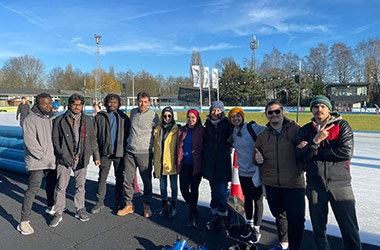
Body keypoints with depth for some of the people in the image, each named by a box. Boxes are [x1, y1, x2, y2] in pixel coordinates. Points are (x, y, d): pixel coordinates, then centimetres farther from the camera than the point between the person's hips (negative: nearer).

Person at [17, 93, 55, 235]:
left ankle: (51, 207, 41)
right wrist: (42, 155, -15)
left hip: (52, 159, 6)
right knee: (33, 188, -9)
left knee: (51, 184, 19)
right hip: (36, 161, -6)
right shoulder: (30, 120, -11)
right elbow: (30, 141, -16)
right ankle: (24, 221, 1)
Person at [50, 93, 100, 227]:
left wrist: (96, 156, 8)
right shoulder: (59, 120, -2)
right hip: (64, 159, -2)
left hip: (82, 158, 2)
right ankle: (58, 213, 18)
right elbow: (55, 139, 0)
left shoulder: (87, 121, 7)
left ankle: (80, 210, 28)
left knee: (80, 186, 13)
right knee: (61, 187, 4)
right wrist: (62, 154, -8)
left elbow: (93, 139, 11)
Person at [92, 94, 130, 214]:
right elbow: (94, 135, 3)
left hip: (120, 152, 0)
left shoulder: (123, 117, 5)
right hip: (105, 152, 0)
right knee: (102, 178, 5)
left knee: (120, 178, 10)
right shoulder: (100, 117, 4)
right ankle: (100, 202, 18)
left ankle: (119, 201, 23)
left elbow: (128, 134, 4)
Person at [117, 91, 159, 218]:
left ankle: (147, 205, 24)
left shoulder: (153, 115, -8)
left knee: (147, 180, 6)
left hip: (145, 153, -4)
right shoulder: (133, 112, 7)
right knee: (127, 179, 8)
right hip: (130, 151, 4)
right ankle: (129, 205, 24)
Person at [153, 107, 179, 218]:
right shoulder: (158, 129, 8)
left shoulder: (176, 129, -4)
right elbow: (155, 146, 12)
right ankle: (164, 207, 28)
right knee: (162, 186, 14)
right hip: (160, 162, 4)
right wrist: (155, 161, 11)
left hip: (172, 162, -3)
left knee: (173, 186, 10)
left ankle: (173, 207, 24)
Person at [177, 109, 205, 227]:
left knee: (194, 188, 3)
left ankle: (192, 214, 21)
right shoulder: (182, 130, 7)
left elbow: (204, 147, -2)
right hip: (185, 164, 4)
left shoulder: (201, 131, -4)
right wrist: (178, 162, 8)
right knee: (184, 188, 2)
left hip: (196, 164, -3)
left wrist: (203, 163, -5)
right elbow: (179, 146, 11)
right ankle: (194, 209, 28)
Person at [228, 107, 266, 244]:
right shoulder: (233, 132, 6)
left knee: (257, 199, 7)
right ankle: (249, 224, 34)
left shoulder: (252, 127, -13)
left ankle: (256, 229, 21)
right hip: (243, 170, 5)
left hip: (255, 170, -5)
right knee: (247, 198, 17)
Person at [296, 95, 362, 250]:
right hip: (315, 184, 2)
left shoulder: (342, 125, -1)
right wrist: (316, 141, -20)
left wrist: (315, 152, -11)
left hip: (340, 183, -2)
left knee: (350, 230, 4)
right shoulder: (305, 130, 5)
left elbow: (346, 152, -14)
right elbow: (301, 156, -6)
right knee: (318, 230, 15)